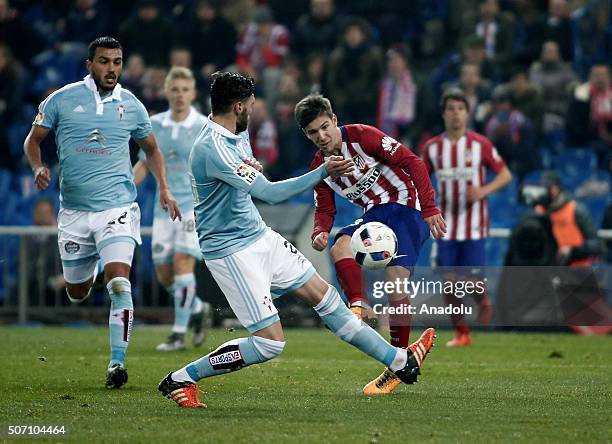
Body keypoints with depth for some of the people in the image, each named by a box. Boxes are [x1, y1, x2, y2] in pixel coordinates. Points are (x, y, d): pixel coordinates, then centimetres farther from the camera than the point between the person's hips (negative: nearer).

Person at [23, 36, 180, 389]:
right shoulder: (62, 100, -2)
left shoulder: (131, 105, 2)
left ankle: (117, 363, -14)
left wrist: (164, 188, 6)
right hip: (74, 211, 1)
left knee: (119, 285, -20)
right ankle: (90, 270, 51)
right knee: (76, 293, 13)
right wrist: (38, 167, -11)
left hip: (117, 207, -1)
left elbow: (151, 148, 18)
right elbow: (34, 139, 9)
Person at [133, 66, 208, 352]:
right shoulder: (154, 125, 7)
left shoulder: (205, 128, -5)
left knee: (182, 263, -16)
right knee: (163, 274, 3)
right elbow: (144, 164, 16)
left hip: (195, 205, -5)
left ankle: (179, 334, -10)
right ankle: (196, 309, 30)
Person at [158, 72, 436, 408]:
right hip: (231, 251, -10)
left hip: (260, 237, 10)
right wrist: (323, 172, -27)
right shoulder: (212, 148, -27)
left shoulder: (235, 134, 5)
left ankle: (400, 362, 18)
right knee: (270, 343, -10)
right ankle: (179, 380, 0)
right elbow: (269, 192, -30)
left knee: (323, 295, 11)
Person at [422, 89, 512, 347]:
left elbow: (505, 174, 1)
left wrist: (484, 191, -17)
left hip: (474, 223, -3)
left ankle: (484, 302, 28)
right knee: (448, 280, -3)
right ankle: (461, 333, 10)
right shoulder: (432, 147, 5)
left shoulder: (480, 144, -2)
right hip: (446, 225, 3)